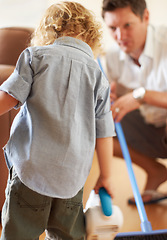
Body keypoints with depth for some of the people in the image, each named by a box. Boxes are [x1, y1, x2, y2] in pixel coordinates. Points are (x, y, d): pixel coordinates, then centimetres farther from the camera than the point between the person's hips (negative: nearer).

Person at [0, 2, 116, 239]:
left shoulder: (36, 55, 1)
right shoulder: (98, 74, 7)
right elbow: (103, 135, 7)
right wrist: (105, 176, 17)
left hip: (32, 166, -3)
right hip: (73, 174, 3)